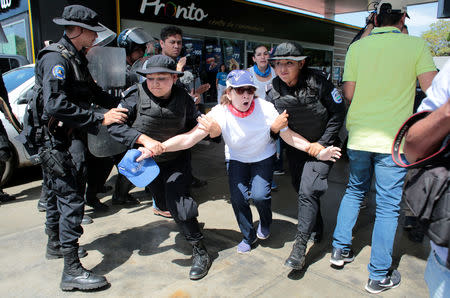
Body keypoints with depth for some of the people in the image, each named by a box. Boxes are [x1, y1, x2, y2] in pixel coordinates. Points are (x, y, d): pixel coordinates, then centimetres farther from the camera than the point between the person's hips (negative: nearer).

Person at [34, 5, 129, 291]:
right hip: (59, 141, -10)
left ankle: (56, 244, 41)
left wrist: (118, 104, 9)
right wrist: (100, 119, -29)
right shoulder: (56, 58, -17)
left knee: (60, 193, 22)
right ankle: (72, 270, -1)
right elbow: (56, 104, -30)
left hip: (71, 137, 10)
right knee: (72, 200, -9)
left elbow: (92, 91, 22)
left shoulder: (76, 58, 14)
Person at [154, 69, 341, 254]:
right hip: (238, 160, 1)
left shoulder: (265, 108, -24)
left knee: (259, 195, -18)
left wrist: (317, 152, -26)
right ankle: (248, 236, 18)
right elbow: (189, 138, -34)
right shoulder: (220, 113, -26)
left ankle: (265, 223, 19)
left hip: (264, 157, -1)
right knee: (238, 198, -11)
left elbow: (288, 135, -18)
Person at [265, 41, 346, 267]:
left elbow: (338, 112, -11)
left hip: (321, 146, -5)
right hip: (296, 147, 5)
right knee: (301, 190, 14)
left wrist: (323, 142, -15)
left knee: (308, 191, -16)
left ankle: (300, 246, -4)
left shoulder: (317, 82, -18)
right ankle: (317, 227, 42)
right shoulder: (274, 90, -6)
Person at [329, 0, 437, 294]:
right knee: (388, 206, 7)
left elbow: (348, 93, 1)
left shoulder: (357, 47, 1)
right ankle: (379, 276, 18)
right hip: (393, 139, -3)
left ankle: (341, 249, 29)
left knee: (354, 190, 23)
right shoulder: (416, 45, -5)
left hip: (358, 137, 3)